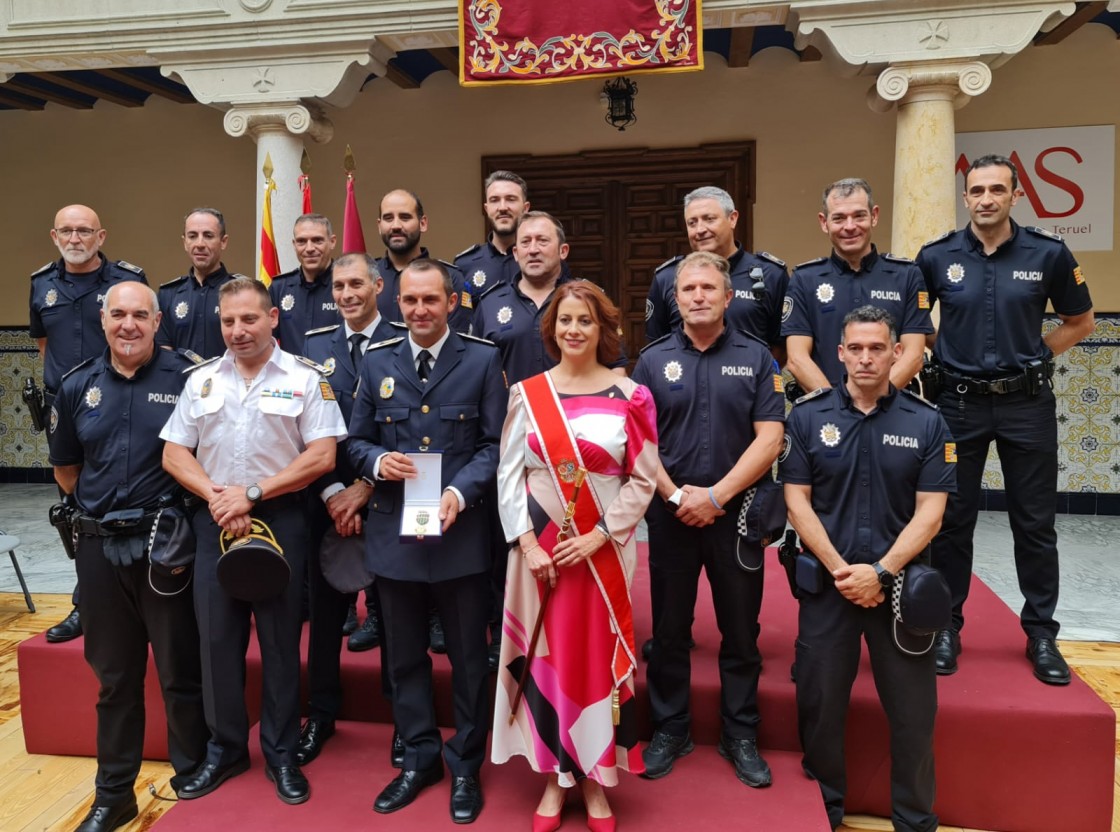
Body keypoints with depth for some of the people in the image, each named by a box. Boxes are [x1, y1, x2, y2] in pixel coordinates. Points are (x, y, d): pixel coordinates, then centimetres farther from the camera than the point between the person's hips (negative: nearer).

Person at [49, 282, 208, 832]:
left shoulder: (186, 378, -6)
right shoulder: (77, 387, 6)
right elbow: (65, 467, 18)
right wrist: (101, 506, 10)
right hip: (100, 548, 4)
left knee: (181, 672, 6)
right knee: (114, 676, 16)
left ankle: (193, 780, 24)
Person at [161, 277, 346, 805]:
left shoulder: (304, 379, -3)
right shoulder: (201, 380, 8)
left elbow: (322, 456, -10)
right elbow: (174, 453, 6)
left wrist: (253, 492, -14)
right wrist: (215, 498, -10)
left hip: (281, 520, -3)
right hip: (215, 521, 3)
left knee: (281, 640, 6)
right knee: (217, 638, 9)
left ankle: (281, 754, 22)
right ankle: (225, 748, 27)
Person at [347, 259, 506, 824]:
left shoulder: (483, 360, -1)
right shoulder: (376, 363, 8)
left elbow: (495, 444, -4)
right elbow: (356, 441, 11)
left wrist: (460, 492, -19)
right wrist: (377, 460, -12)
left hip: (462, 530, -3)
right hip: (393, 530, 3)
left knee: (468, 656, 10)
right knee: (404, 656, 15)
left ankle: (465, 765, 28)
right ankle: (419, 757, 33)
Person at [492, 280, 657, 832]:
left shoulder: (628, 396, -2)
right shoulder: (526, 394, 2)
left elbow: (642, 479, -2)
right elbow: (509, 475, 1)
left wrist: (597, 536, -11)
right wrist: (526, 542, -9)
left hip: (603, 550, -1)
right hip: (540, 550, 1)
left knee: (597, 657, 8)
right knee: (546, 656, 9)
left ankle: (594, 777, 26)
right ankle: (553, 776, 26)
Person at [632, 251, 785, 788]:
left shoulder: (756, 357, 1)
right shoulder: (653, 359, 3)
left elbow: (769, 439, -7)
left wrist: (716, 495, -13)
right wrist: (676, 495, -10)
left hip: (738, 513, 0)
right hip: (670, 513, 1)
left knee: (741, 629, 10)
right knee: (669, 628, 10)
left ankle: (741, 735, 26)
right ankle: (669, 729, 26)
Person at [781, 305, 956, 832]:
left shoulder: (926, 422, 0)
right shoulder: (807, 416, 0)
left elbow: (930, 512, -4)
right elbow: (796, 500, -3)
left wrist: (881, 572, -14)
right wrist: (841, 570, -11)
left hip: (901, 584, 0)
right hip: (827, 584, 0)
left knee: (913, 710, 8)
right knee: (820, 705, 9)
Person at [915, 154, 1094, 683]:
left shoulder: (1048, 254, -2)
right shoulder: (938, 257, -2)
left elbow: (1081, 321, 11)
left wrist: (1034, 356, 1)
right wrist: (945, 355, 2)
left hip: (1027, 403, 0)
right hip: (960, 402, 0)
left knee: (1035, 524, 7)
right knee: (953, 520, 7)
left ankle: (1042, 634, 22)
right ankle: (947, 626, 21)